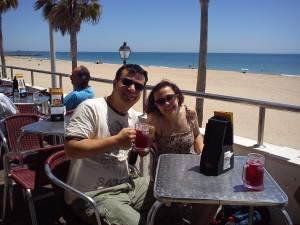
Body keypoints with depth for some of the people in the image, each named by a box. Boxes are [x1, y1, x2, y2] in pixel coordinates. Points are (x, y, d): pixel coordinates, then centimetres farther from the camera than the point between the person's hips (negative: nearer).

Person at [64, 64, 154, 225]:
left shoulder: (134, 116, 8)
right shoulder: (91, 108, -15)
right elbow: (71, 148, -24)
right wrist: (116, 140, -25)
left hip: (127, 185, 8)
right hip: (93, 194, -7)